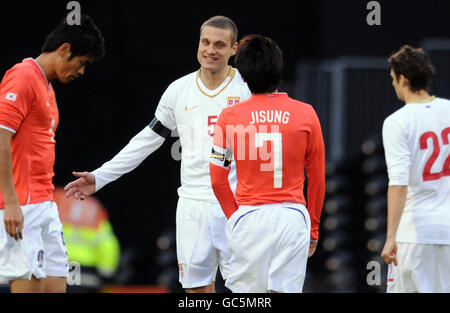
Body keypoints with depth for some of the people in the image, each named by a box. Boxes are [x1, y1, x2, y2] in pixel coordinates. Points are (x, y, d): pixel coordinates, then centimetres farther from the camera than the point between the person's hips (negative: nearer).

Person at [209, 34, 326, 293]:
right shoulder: (305, 114, 0)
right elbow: (317, 177, 5)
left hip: (248, 218, 0)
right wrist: (314, 228, 15)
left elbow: (218, 180, 3)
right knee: (285, 290, 0)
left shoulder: (230, 117, -1)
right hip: (292, 216, 0)